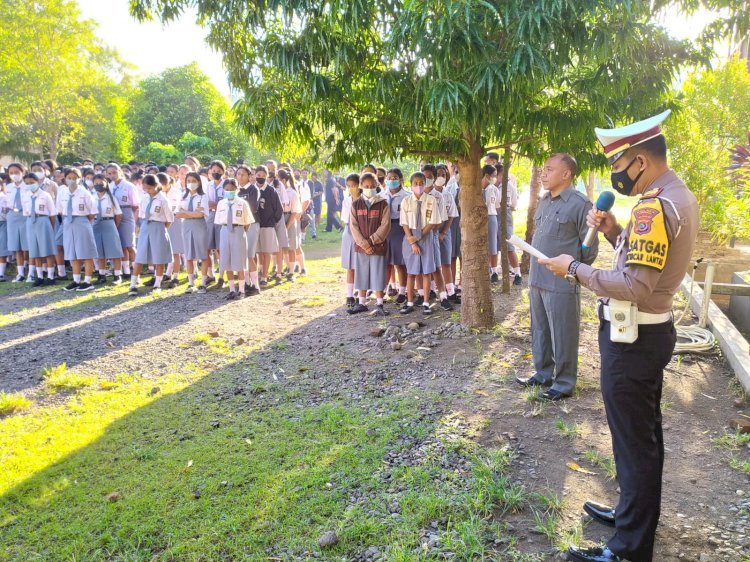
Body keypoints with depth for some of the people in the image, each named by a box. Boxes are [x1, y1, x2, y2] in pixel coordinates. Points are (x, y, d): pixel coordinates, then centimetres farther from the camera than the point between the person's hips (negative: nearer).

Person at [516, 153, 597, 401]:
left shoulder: (579, 203, -13)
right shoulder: (544, 201, 11)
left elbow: (589, 247, -10)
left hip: (561, 284, -8)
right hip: (536, 279, 8)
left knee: (562, 336, 4)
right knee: (539, 331, 18)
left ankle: (564, 383, 18)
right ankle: (542, 373, 34)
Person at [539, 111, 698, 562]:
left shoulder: (654, 205, -23)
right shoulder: (679, 196, 9)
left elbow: (635, 287, -29)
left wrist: (574, 268, -19)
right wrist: (616, 233, 4)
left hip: (633, 337, -10)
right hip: (652, 330, 10)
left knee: (633, 440, 1)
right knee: (645, 434, 22)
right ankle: (636, 513, 39)